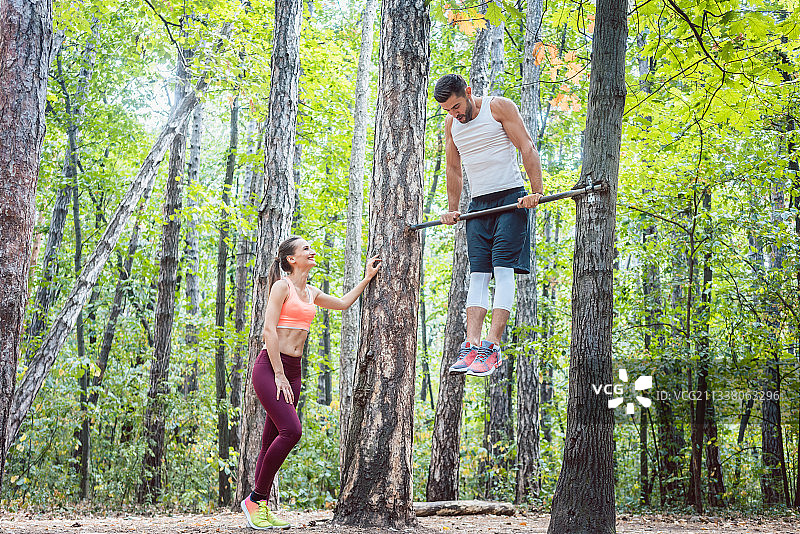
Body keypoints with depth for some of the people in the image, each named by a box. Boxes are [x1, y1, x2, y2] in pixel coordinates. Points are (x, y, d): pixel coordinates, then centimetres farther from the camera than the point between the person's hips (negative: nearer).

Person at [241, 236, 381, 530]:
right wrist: (279, 375, -16)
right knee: (291, 430, -21)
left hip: (292, 371, 7)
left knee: (272, 441, 4)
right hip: (269, 366, -7)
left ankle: (260, 507, 7)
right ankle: (255, 499, -10)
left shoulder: (311, 293, 17)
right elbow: (268, 332, -12)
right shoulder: (282, 286, -5)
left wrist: (367, 278, 30)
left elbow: (343, 303, 33)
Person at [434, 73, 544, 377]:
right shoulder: (451, 124, 11)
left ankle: (492, 347, -22)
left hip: (511, 198, -6)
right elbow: (453, 169, 21)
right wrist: (452, 209, 18)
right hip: (479, 203, 6)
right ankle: (471, 346, -12)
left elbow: (527, 149, -9)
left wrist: (537, 192, -16)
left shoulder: (499, 107, -6)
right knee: (478, 274, -4)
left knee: (503, 270, -15)